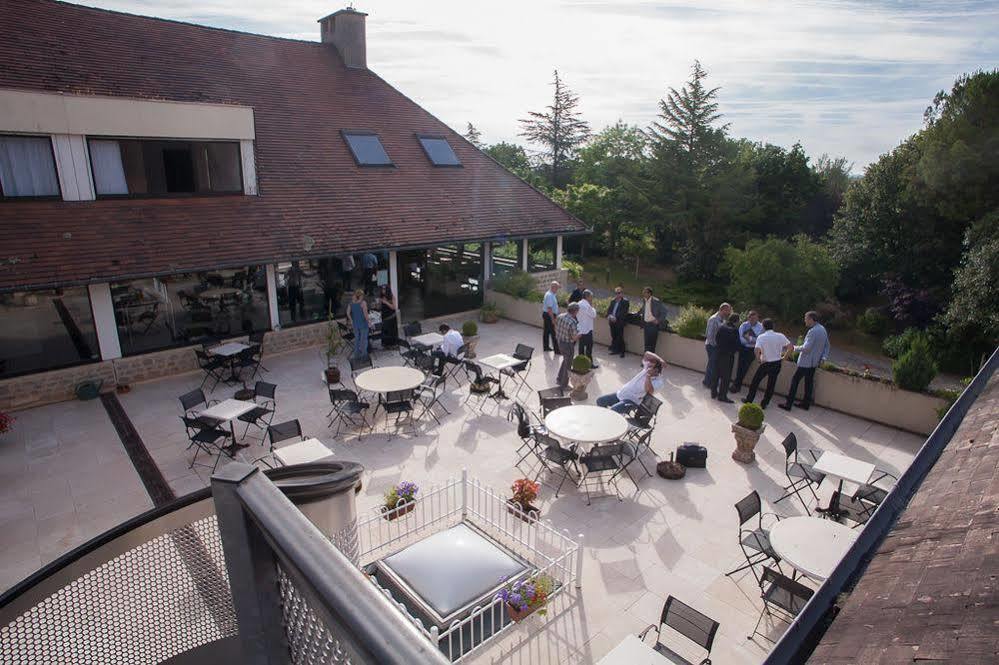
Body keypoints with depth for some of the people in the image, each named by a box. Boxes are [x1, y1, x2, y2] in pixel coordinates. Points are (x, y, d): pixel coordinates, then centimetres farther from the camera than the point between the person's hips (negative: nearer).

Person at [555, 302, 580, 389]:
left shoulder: (560, 316, -6)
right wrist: (581, 333, -5)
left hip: (559, 342, 7)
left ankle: (559, 379, 37)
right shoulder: (573, 322, -28)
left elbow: (556, 329, 6)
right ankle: (564, 385, 25)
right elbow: (575, 338, -23)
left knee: (565, 360, 30)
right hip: (568, 345, -7)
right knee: (568, 365, 12)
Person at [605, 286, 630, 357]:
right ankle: (615, 349, 22)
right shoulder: (613, 301, 14)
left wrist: (616, 318, -21)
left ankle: (622, 351, 6)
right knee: (613, 336, 11)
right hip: (612, 321, 6)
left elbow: (623, 312, -14)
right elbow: (609, 309, 14)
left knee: (620, 337, -4)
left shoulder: (625, 301, -6)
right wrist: (609, 316, -5)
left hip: (619, 322, -6)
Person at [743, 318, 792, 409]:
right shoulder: (780, 336, -3)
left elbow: (757, 350, -25)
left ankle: (749, 400, 21)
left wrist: (758, 359, -8)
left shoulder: (761, 337, -12)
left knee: (755, 381, 14)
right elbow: (790, 346, -4)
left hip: (765, 363, -3)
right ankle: (764, 403, 17)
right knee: (771, 384, 12)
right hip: (777, 363, 3)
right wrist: (784, 356, 7)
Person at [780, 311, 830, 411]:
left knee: (795, 381, -3)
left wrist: (795, 348, -9)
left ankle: (788, 404, -2)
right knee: (809, 382, 16)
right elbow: (827, 345, 16)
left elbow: (806, 348, -24)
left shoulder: (813, 331, -21)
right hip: (815, 362, 9)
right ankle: (806, 403, 24)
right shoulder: (823, 329, 9)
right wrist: (823, 357, 12)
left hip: (806, 362, -9)